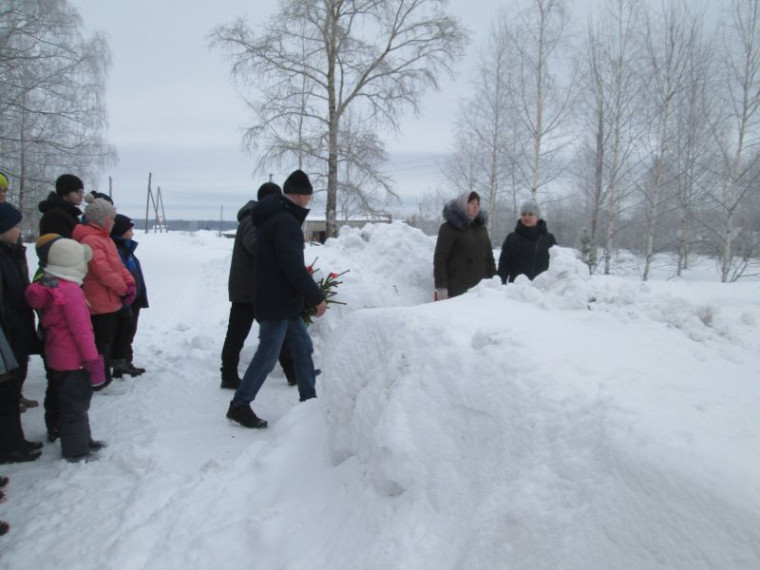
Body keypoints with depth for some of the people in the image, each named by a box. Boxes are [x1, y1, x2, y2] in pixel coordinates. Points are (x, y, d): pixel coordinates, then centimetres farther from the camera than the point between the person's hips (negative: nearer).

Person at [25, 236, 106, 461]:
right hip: (73, 359, -9)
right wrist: (94, 362, -17)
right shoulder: (70, 290, -23)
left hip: (58, 357, 9)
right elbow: (81, 330, -23)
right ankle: (76, 450, 16)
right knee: (75, 405, 4)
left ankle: (82, 441, 35)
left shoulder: (49, 286, 6)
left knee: (73, 403, 21)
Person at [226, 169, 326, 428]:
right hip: (277, 303, -10)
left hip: (285, 301, 10)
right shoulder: (284, 221, -19)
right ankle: (239, 405, 10)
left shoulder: (273, 216, 13)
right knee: (267, 356, -1)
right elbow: (293, 267, -24)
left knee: (303, 348, 16)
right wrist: (317, 296, -18)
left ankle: (309, 400, 25)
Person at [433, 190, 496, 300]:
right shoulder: (449, 228, -3)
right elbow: (440, 258, -9)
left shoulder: (481, 228, 16)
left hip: (480, 288, 6)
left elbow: (489, 256, 21)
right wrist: (441, 288, -16)